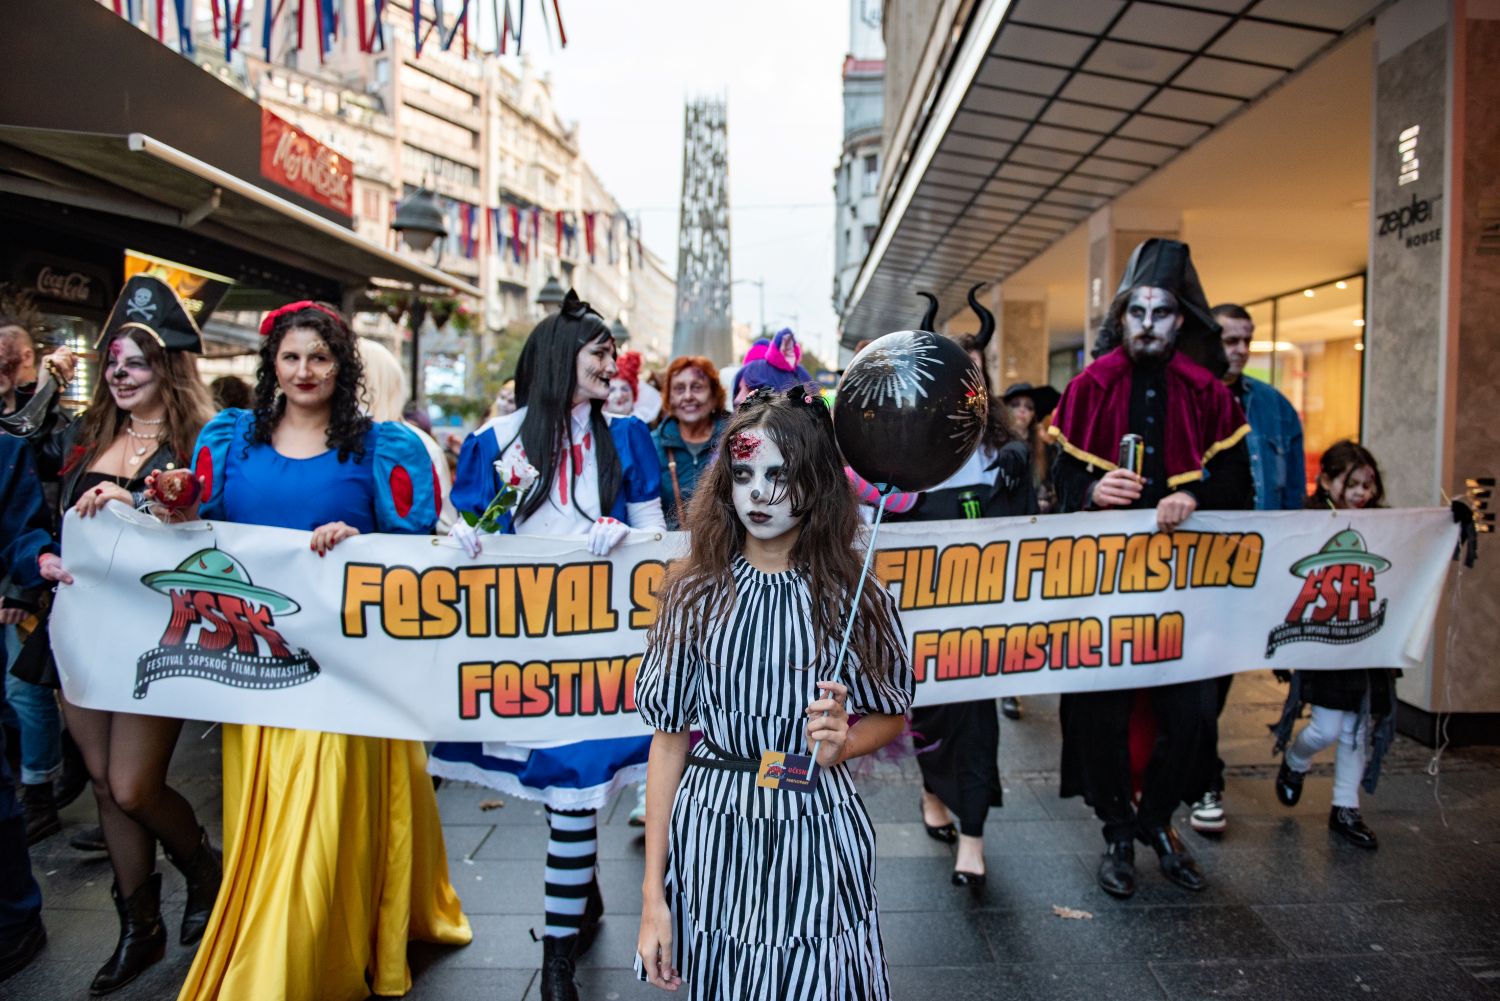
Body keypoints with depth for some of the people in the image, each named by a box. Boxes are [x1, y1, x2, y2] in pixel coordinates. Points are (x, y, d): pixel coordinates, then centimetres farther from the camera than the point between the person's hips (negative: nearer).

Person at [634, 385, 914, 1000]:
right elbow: (669, 739, -3)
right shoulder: (695, 594, -4)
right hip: (713, 835, 1)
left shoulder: (854, 598, -5)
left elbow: (891, 717, 9)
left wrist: (838, 745, -13)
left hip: (814, 838, 0)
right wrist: (653, 893, -3)